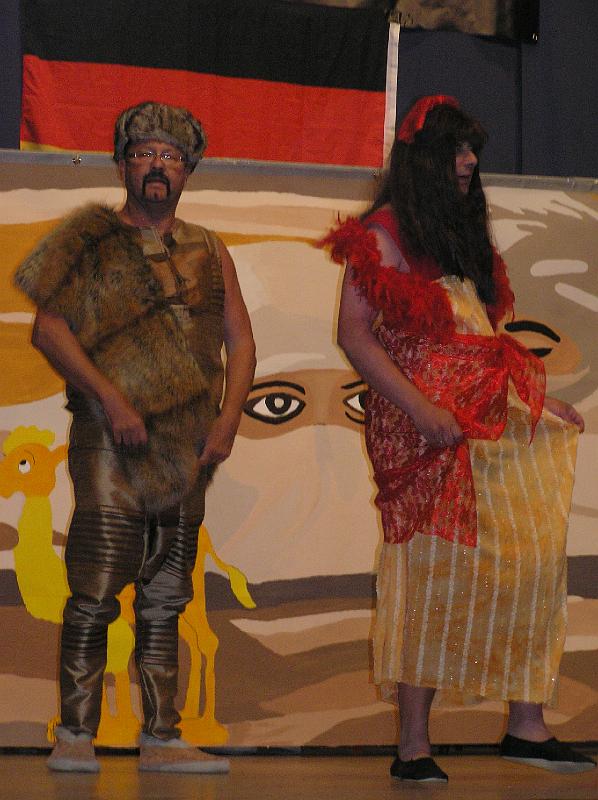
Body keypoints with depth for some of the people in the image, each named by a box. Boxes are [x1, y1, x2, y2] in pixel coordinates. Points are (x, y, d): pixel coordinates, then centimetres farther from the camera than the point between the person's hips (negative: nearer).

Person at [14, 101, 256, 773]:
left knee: (165, 602, 6)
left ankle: (161, 739, 9)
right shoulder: (91, 237, 4)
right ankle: (75, 736, -3)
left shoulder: (207, 250, 17)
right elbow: (48, 328, -5)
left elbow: (239, 339, 16)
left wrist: (228, 418, 0)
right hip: (111, 441, -4)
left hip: (187, 449, 4)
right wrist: (112, 400, -14)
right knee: (93, 597, -8)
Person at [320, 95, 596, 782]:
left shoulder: (466, 233, 22)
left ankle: (527, 726, 1)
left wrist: (537, 400, 14)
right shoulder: (385, 234, -1)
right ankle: (414, 746, -7)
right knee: (433, 569, -10)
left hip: (492, 417, 7)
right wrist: (421, 408, -18)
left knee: (533, 559, -2)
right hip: (423, 426, -7)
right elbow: (354, 334, -9)